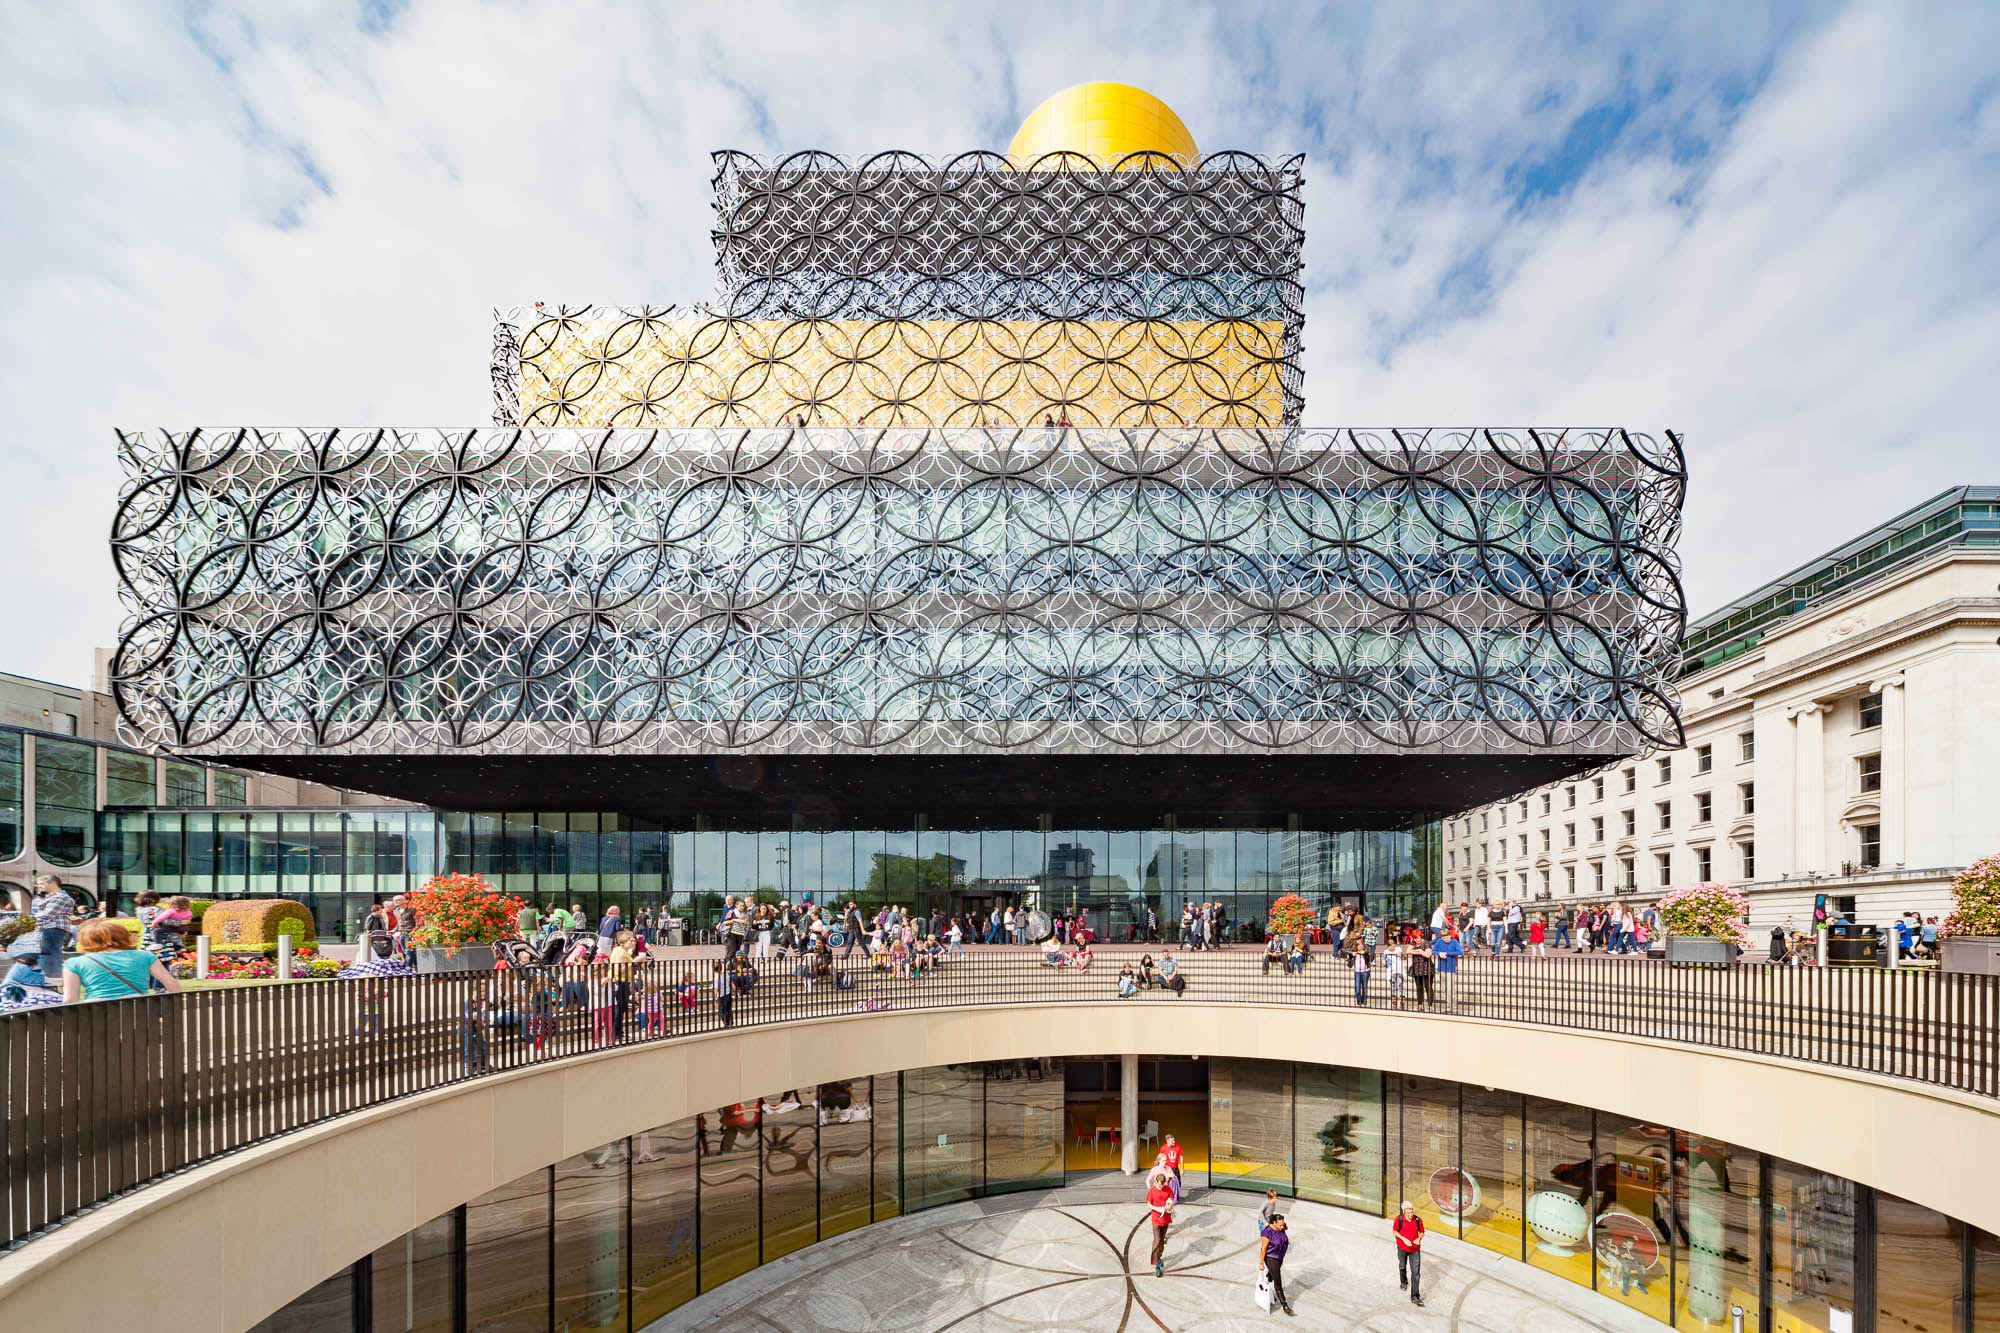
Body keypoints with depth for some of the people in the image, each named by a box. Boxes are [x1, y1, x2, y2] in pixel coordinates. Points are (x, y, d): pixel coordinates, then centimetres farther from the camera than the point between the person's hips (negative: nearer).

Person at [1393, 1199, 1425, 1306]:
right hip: (1402, 1247, 1)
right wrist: (1404, 1239, -19)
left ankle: (1415, 1297, -4)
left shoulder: (1418, 1220, -14)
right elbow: (1394, 1231, -6)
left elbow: (1422, 1232, 2)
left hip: (1415, 1249, -1)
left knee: (1416, 1272, -8)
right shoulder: (1399, 1219, -17)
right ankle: (1403, 1282, 54)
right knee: (1402, 1266, 23)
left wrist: (1419, 1239, -18)